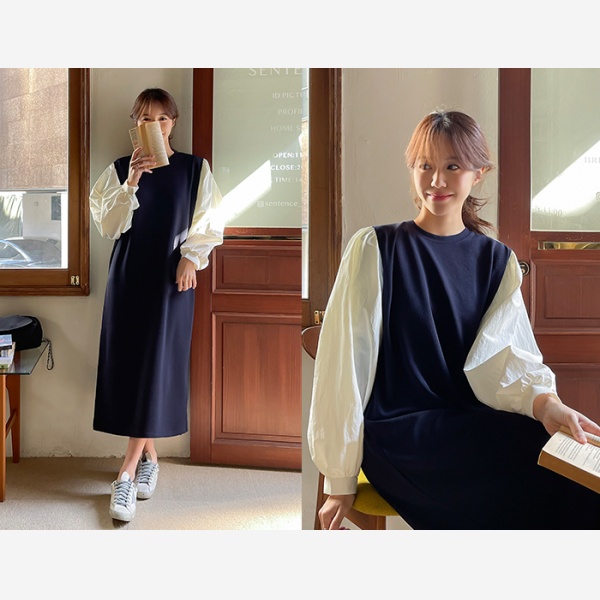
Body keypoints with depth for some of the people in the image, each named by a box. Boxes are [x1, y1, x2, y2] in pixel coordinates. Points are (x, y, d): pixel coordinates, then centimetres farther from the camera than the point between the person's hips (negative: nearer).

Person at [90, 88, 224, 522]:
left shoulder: (195, 169, 3)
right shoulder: (119, 169, 5)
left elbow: (208, 224, 3)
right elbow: (108, 226, -4)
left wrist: (191, 257, -11)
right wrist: (130, 184, -15)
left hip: (172, 277, -2)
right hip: (128, 275, 2)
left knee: (157, 367, -6)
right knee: (128, 363, 2)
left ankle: (128, 472, -3)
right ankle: (149, 459, 18)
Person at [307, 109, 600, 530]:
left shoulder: (498, 261, 11)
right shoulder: (375, 248, -1)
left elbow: (497, 354, -4)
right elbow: (345, 361, -5)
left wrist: (542, 400, -27)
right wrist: (341, 481, -7)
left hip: (469, 424, 4)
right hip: (397, 431, -4)